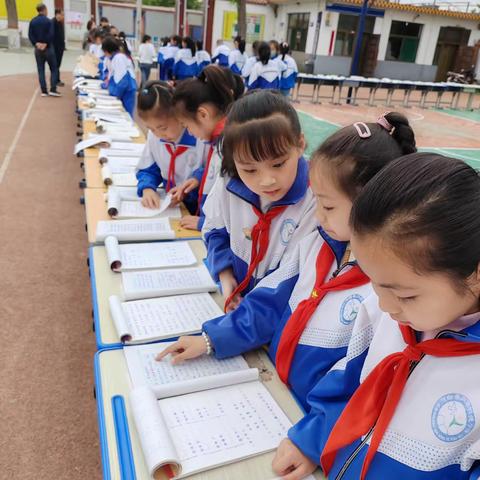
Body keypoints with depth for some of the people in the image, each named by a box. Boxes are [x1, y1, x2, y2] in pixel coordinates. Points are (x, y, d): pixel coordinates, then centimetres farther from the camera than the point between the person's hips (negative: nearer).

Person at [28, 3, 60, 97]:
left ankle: (44, 91, 4)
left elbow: (30, 35, 0)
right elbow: (51, 35, -18)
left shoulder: (32, 22, 7)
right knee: (54, 69, 3)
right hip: (48, 48, -4)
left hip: (38, 49, 5)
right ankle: (53, 90, -7)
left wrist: (36, 44, -5)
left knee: (40, 70, 7)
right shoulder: (48, 21, -8)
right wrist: (45, 44, -10)